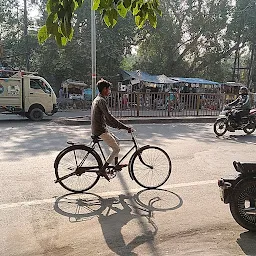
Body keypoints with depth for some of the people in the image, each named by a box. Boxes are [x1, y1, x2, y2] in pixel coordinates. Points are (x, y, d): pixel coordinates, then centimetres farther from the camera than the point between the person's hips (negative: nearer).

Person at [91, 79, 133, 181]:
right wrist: (126, 127, -24)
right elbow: (109, 117, -25)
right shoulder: (101, 100, -17)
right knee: (116, 149, -5)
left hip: (98, 128, 10)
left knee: (116, 140, 23)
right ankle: (102, 170, -5)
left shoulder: (97, 99, 16)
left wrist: (118, 126, 19)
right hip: (100, 130, -10)